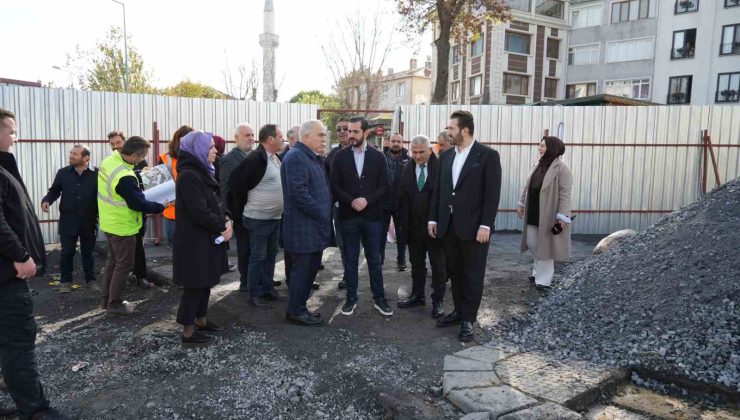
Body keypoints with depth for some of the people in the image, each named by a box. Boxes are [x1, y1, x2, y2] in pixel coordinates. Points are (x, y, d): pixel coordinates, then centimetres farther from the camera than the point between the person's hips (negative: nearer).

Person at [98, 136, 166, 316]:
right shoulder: (125, 177, -31)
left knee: (113, 260, 21)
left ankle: (106, 299, 31)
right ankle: (114, 304, 14)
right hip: (122, 226, -9)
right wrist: (161, 207, -12)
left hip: (110, 222, 9)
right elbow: (139, 204, -24)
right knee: (124, 265, 4)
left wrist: (138, 192, 9)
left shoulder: (109, 161, -2)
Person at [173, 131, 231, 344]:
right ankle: (188, 331, 12)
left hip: (207, 239, 10)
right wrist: (222, 227, -13)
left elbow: (215, 201, 15)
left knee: (205, 282, 19)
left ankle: (201, 320, 33)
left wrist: (226, 219, -3)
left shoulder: (201, 172, 12)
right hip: (195, 241, -10)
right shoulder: (189, 176, -19)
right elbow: (199, 212, -25)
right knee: (195, 285, 0)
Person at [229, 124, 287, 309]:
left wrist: (280, 208, 15)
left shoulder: (276, 158, 9)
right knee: (257, 257, 1)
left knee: (271, 254, 16)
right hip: (258, 219, -8)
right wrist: (242, 209, -9)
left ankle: (268, 289, 28)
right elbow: (236, 183, -19)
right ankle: (254, 295, 12)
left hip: (275, 217, 8)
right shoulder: (255, 159, -19)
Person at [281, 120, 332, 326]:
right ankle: (296, 312, 14)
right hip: (303, 227, -10)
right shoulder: (296, 157, -15)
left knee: (311, 268, 16)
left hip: (315, 226, 10)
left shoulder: (315, 158, 17)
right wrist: (321, 214, -17)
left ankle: (299, 307, 28)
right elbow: (299, 193, -23)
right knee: (302, 269, 0)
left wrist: (327, 213, 11)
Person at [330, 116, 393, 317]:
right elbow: (334, 186, -1)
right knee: (350, 260, 9)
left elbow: (384, 186, -1)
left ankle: (379, 298, 19)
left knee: (374, 260, 8)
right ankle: (351, 298, 20)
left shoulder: (378, 156, 1)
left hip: (372, 216, 0)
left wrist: (367, 200, -15)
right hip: (348, 216, 0)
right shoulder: (340, 156, 1)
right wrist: (351, 201, -14)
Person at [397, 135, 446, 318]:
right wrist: (402, 223, -1)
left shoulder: (441, 168, -10)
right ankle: (417, 295, 29)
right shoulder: (407, 169, 4)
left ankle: (437, 301, 15)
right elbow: (402, 198, 4)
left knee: (438, 265, 6)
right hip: (413, 225, 4)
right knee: (416, 264, 15)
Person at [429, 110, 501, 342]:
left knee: (473, 275, 6)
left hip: (473, 227, -5)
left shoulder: (488, 155, -7)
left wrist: (485, 225, -16)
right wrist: (433, 218, 8)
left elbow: (492, 193, -11)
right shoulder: (446, 156, 9)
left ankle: (468, 319, 15)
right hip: (448, 225, 5)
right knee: (455, 272, 14)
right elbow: (438, 189, 12)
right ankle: (459, 311, 28)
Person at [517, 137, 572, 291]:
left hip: (548, 213, -7)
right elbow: (527, 187, 16)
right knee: (532, 243, 13)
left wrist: (562, 216, -21)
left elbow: (565, 194, -17)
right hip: (533, 212, 7)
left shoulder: (561, 168, -13)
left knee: (545, 244, 1)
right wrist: (521, 204, 16)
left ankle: (544, 279, 13)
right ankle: (539, 271, 33)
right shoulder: (537, 165, 9)